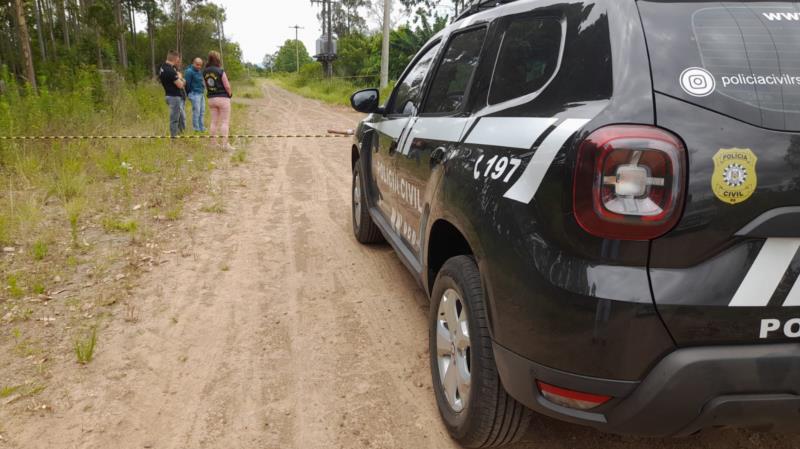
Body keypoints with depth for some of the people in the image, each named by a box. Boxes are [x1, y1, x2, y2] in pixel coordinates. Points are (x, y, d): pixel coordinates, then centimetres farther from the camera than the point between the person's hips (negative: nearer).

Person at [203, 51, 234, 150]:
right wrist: (229, 93, 4)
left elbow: (206, 86, 9)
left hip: (211, 98, 6)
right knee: (225, 121, -2)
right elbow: (227, 86, -13)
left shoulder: (205, 72, 4)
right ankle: (225, 143, -7)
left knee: (214, 121, 11)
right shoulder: (220, 71, -14)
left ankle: (214, 142, 14)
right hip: (223, 98, -6)